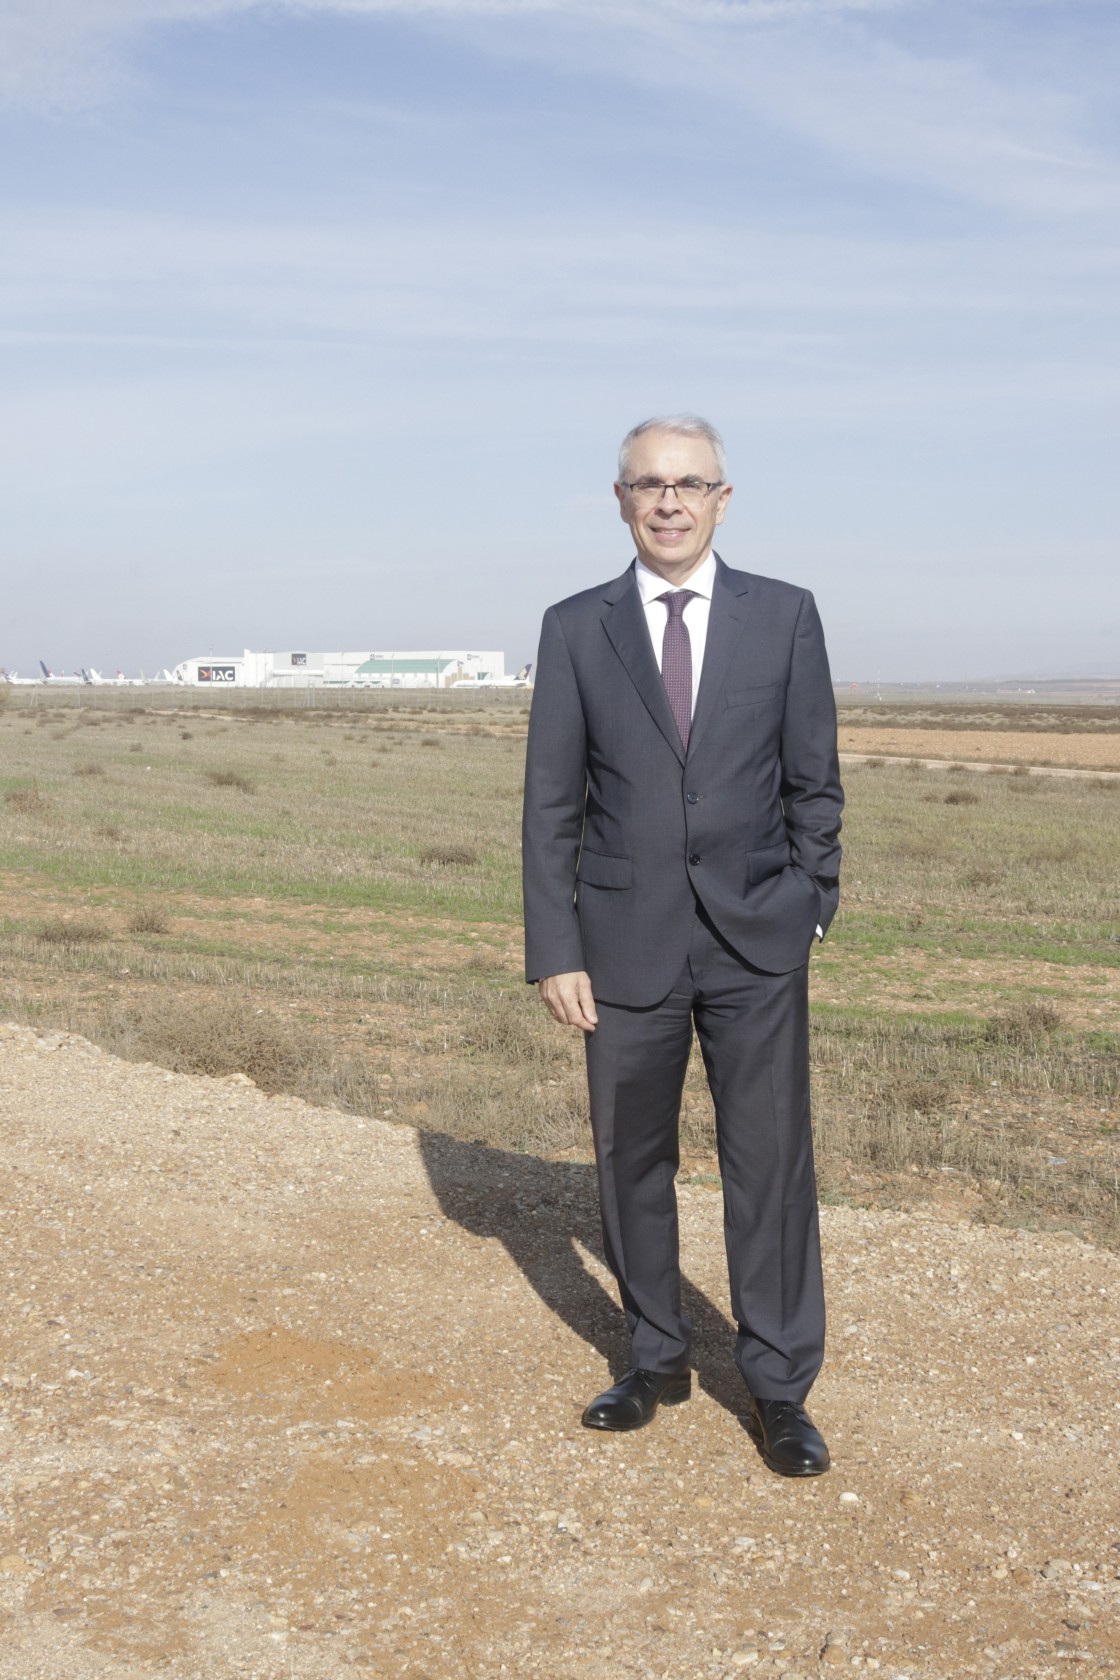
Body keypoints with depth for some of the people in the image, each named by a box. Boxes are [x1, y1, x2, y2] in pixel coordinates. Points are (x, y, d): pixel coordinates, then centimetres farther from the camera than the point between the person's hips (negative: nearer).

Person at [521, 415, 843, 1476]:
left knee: (772, 1162, 0)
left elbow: (815, 781, 7)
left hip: (757, 944, -1)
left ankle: (778, 1388, 14)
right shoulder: (576, 629, 2)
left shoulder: (784, 616, 2)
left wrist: (809, 907, 5)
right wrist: (555, 951, -3)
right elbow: (551, 804, 1)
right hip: (627, 941, 1)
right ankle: (657, 1359, 29)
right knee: (631, 1160, 10)